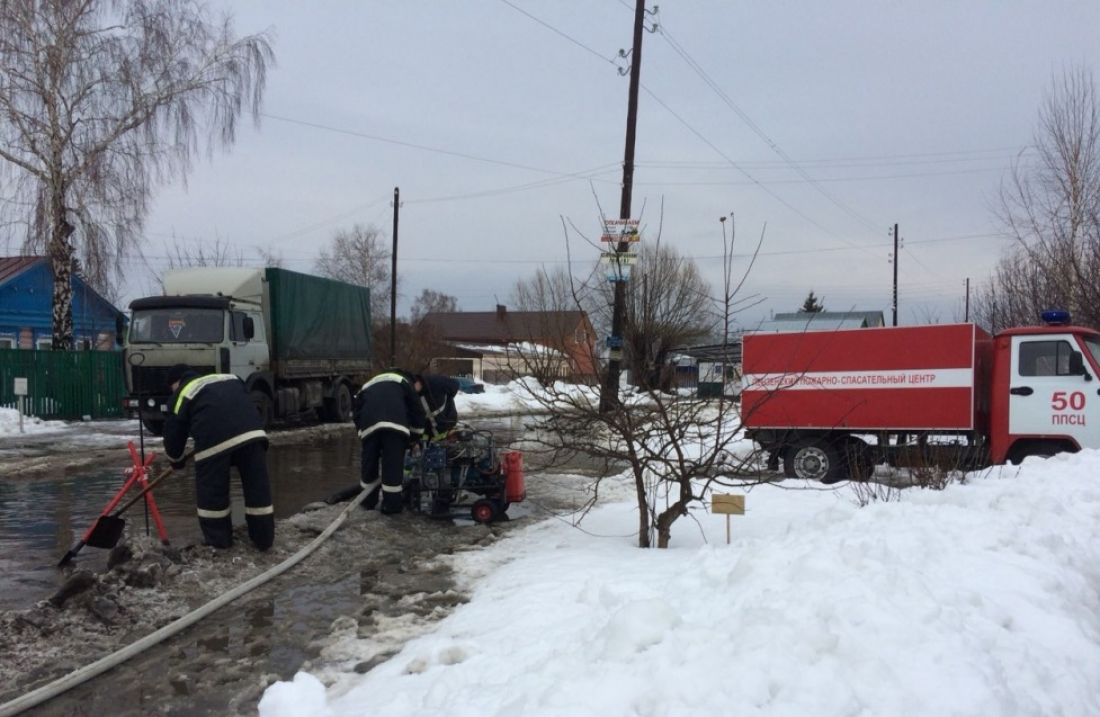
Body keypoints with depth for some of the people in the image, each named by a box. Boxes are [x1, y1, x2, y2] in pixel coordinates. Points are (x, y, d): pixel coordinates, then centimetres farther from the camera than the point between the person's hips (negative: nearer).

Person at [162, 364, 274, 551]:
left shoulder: (182, 393, 19)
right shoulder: (230, 378, 33)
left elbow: (174, 432, 22)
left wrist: (177, 460, 39)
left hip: (214, 438, -4)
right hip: (251, 430, 4)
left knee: (212, 490, 13)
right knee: (258, 485, 11)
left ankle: (218, 540, 22)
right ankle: (264, 538, 17)